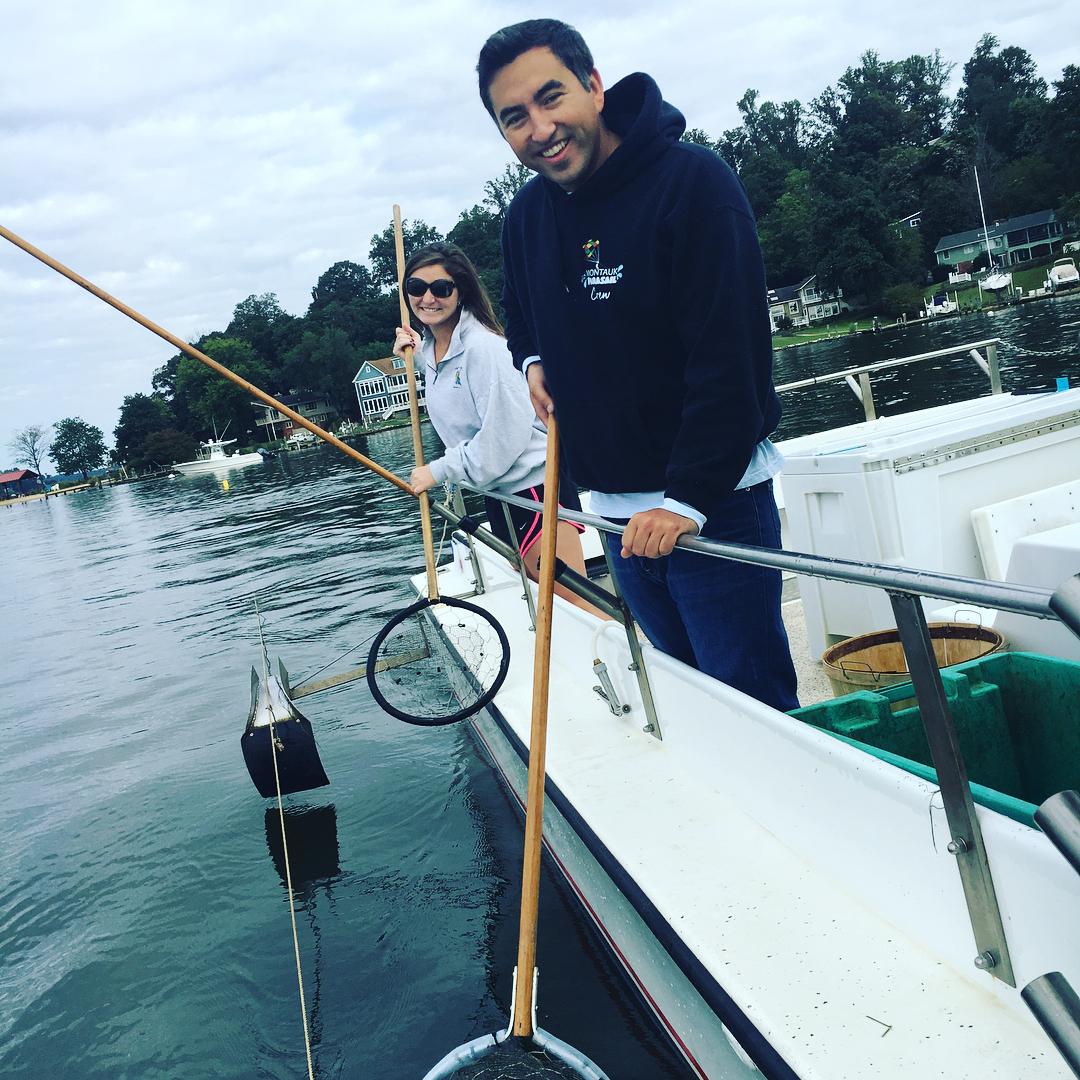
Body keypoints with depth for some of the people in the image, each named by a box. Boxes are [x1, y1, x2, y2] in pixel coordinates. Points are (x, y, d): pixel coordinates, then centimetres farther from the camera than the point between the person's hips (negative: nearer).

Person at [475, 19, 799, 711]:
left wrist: (689, 498, -23)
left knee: (752, 701, -1)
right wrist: (533, 360, 5)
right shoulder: (525, 216, 6)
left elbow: (732, 355, -21)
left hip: (712, 502, -6)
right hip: (615, 508, 7)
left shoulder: (692, 180, -15)